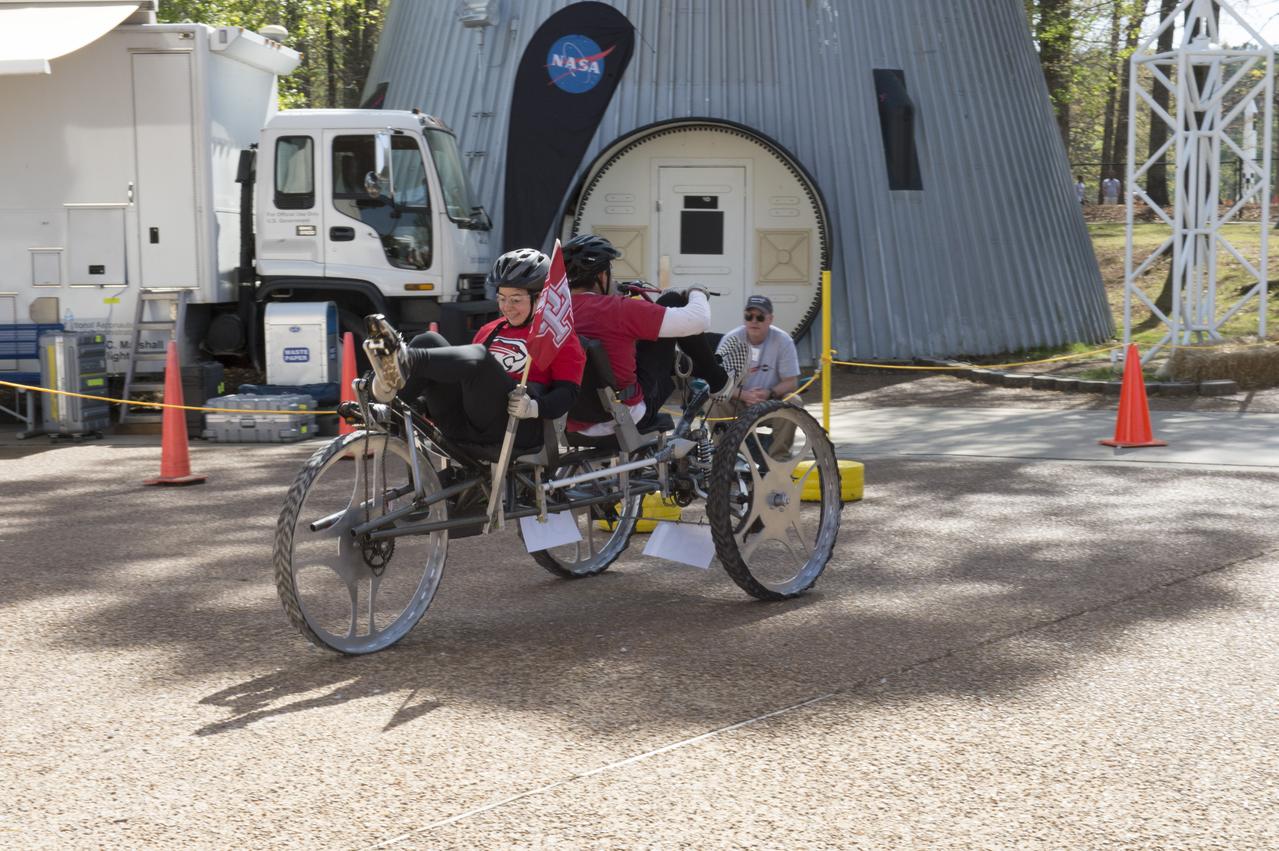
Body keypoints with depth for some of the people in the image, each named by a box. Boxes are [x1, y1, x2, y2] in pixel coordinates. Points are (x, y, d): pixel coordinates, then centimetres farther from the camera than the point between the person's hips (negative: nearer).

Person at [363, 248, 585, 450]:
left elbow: (567, 393, -1)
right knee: (428, 342, -13)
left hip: (514, 426, -6)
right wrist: (418, 407, 14)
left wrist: (534, 407, -23)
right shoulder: (490, 331, 30)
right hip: (463, 426, 6)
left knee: (478, 357, -33)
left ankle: (407, 360, -55)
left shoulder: (561, 339, 11)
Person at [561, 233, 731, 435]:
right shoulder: (616, 310, -19)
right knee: (672, 302, 4)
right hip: (626, 418, -6)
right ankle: (717, 379, 21)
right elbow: (698, 320, -15)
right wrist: (697, 293, 8)